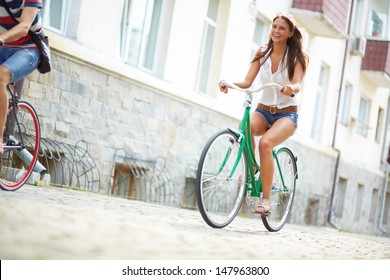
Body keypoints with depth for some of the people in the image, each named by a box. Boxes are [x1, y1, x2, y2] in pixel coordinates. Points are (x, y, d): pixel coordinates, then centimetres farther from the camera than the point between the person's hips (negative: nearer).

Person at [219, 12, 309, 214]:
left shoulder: (296, 57, -4)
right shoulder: (262, 52, 4)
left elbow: (297, 85, -20)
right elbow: (247, 82, -4)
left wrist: (291, 89, -44)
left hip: (286, 114, -3)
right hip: (263, 111, 3)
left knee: (265, 143, -33)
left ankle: (266, 200, -26)